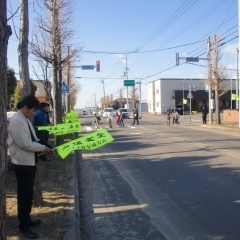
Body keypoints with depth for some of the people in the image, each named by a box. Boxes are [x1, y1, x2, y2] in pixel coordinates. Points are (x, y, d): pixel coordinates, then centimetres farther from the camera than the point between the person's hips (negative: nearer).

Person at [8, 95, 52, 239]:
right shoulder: (17, 121, -20)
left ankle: (27, 220, 34)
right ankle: (24, 226, 14)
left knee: (29, 194, 19)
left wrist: (41, 147, 3)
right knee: (24, 195, 1)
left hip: (30, 161, 9)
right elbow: (25, 144, -24)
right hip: (23, 163, -9)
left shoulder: (26, 120, 10)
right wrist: (43, 148, -15)